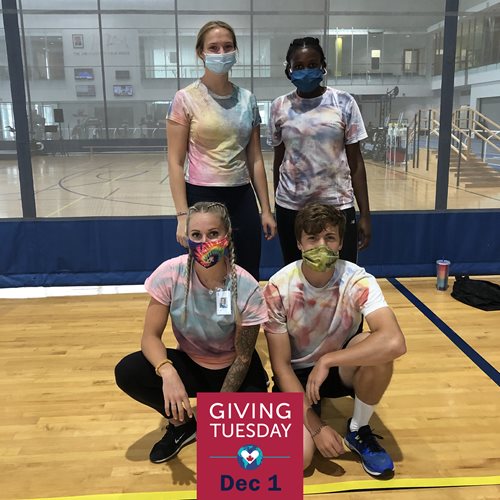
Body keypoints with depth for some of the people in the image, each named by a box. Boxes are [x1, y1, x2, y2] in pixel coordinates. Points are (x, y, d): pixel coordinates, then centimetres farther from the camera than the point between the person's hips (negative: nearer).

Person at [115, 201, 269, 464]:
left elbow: (243, 358, -15)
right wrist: (167, 371, -39)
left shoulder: (247, 289, -27)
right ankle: (183, 424, 3)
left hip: (233, 371, -2)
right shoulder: (170, 273, -22)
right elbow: (151, 336, -18)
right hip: (190, 364, 2)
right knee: (127, 372, -23)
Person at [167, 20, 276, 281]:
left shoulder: (247, 99, 7)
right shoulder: (186, 99, -5)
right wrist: (182, 215, -13)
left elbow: (255, 159, 9)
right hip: (202, 197, -4)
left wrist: (266, 209, 8)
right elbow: (175, 162, -7)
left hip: (243, 198, 4)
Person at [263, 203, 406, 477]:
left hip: (341, 368, 2)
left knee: (378, 349, -32)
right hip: (297, 374, -1)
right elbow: (281, 365, -17)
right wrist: (315, 425, -21)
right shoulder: (278, 288, -22)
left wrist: (326, 361, -36)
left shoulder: (357, 281, -22)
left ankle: (359, 431, -4)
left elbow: (395, 343, -39)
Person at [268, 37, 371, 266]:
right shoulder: (279, 107, 1)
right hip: (291, 208, 2)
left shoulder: (344, 102, -2)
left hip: (338, 206, -1)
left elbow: (355, 161, 0)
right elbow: (278, 160, 10)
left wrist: (365, 213, -3)